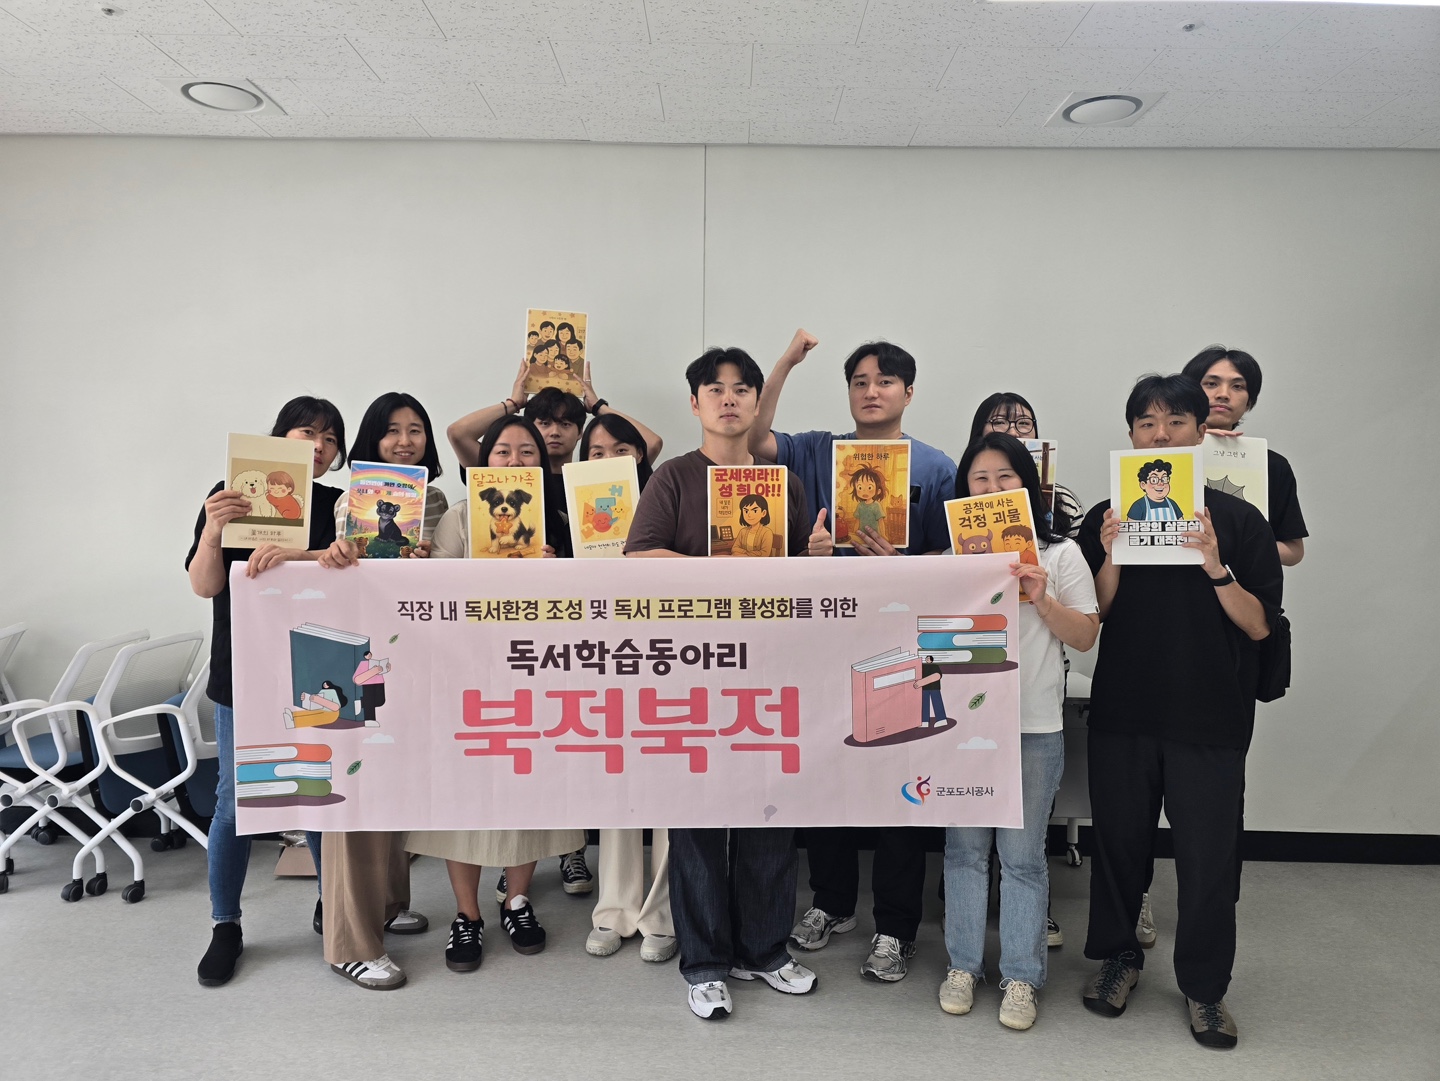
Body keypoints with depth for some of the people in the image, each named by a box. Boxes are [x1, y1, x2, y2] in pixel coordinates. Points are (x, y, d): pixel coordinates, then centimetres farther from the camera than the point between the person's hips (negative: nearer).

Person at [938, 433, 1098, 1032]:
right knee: (964, 847, 11)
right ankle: (963, 965, 26)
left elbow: (1085, 637, 1)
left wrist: (1042, 600, -14)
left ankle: (1020, 976, 22)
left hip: (1033, 725, -1)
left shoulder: (1059, 553, 2)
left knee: (1022, 854, 6)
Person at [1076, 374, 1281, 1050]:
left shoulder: (1237, 520, 1)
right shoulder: (1106, 520, 4)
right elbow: (1089, 619, 2)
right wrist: (1112, 559, -14)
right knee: (1119, 841, 12)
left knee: (1208, 854, 5)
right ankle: (1118, 956, 34)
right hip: (1122, 714, 1)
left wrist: (1215, 567, -18)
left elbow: (1259, 624, -3)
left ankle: (1204, 985, 27)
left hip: (1211, 719, -1)